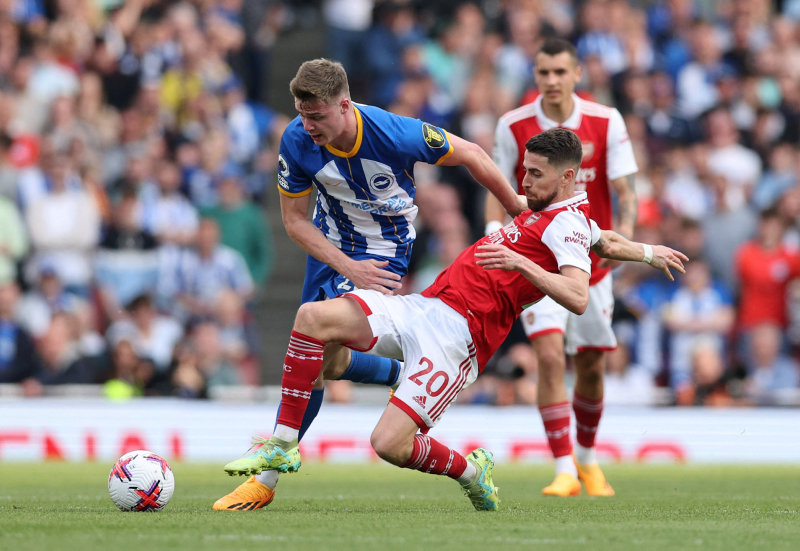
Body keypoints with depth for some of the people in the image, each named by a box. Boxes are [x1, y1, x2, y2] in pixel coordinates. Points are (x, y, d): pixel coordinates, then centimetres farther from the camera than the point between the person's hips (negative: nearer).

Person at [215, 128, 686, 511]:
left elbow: (578, 297, -24)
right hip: (425, 305, 9)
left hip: (458, 334, -9)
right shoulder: (543, 210, 21)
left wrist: (520, 263, -31)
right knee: (314, 317, -12)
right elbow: (606, 242, 38)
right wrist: (648, 252, 57)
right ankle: (284, 446, -6)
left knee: (391, 444, -21)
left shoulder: (567, 222, -8)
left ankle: (471, 471, 10)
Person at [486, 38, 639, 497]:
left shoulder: (606, 122, -6)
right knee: (551, 357, -19)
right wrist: (495, 228, -14)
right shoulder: (513, 126, -7)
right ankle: (564, 471, -15)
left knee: (591, 366, 10)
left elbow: (624, 189, -6)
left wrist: (625, 228, -24)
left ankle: (587, 457, 35)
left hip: (591, 263, 2)